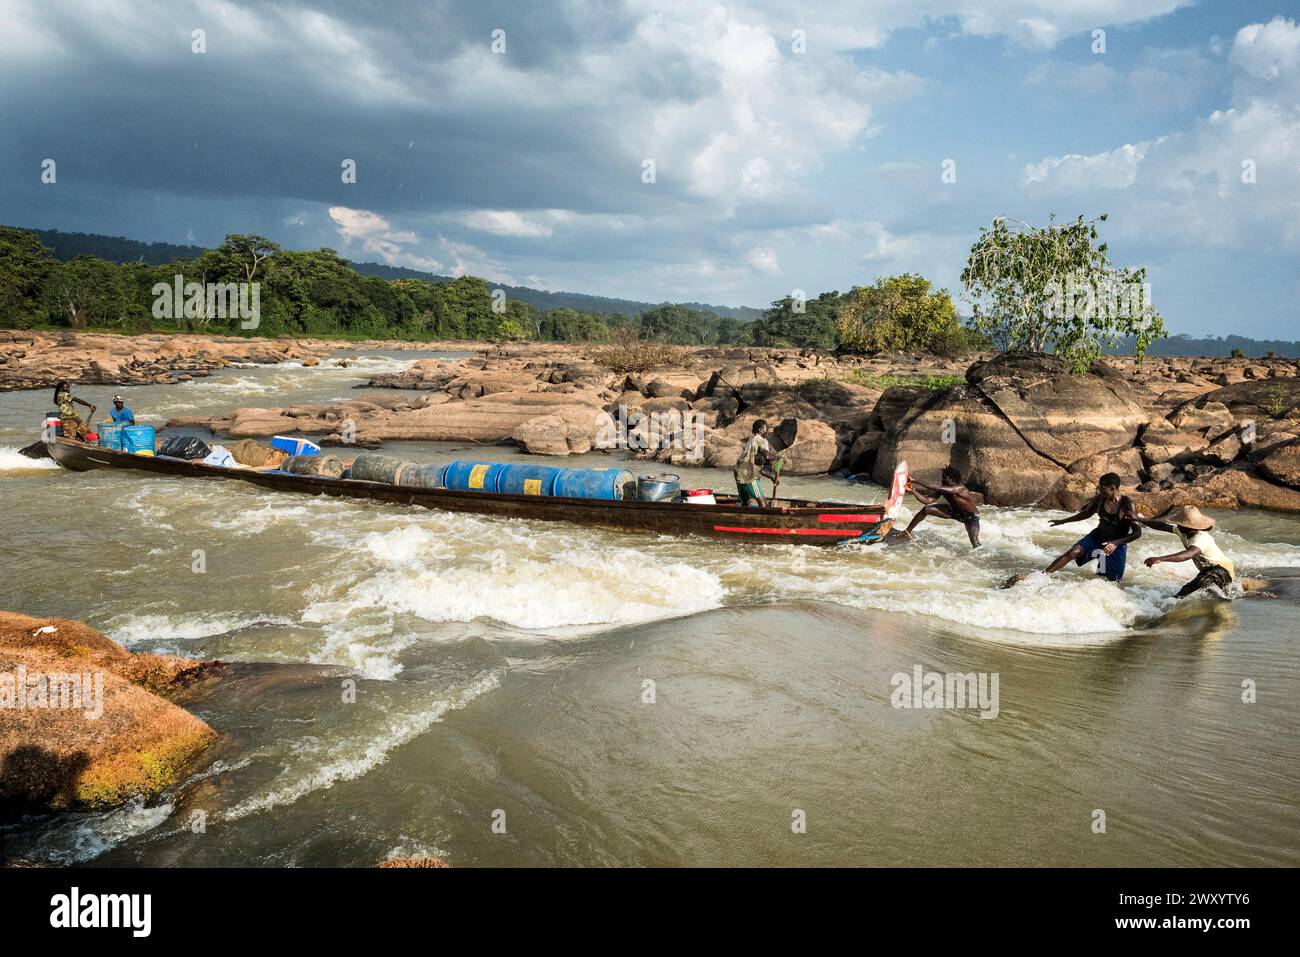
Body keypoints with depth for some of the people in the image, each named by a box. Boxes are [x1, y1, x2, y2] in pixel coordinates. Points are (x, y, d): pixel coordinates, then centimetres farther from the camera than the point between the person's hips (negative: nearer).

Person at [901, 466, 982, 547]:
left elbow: (936, 488, -48)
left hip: (971, 516, -6)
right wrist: (913, 490, -30)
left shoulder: (960, 488, -39)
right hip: (954, 510, 6)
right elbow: (927, 501, -18)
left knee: (975, 542, -27)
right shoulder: (942, 489, -17)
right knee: (926, 510, -4)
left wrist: (916, 482, -48)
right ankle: (907, 532, 8)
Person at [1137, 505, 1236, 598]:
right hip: (1207, 571, 10)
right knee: (1184, 593, 18)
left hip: (1223, 570, -10)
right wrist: (1139, 519, 2)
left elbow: (1188, 554, -52)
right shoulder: (1183, 531, -8)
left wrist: (1160, 559, -63)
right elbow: (1163, 526, 5)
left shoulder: (1201, 538, -33)